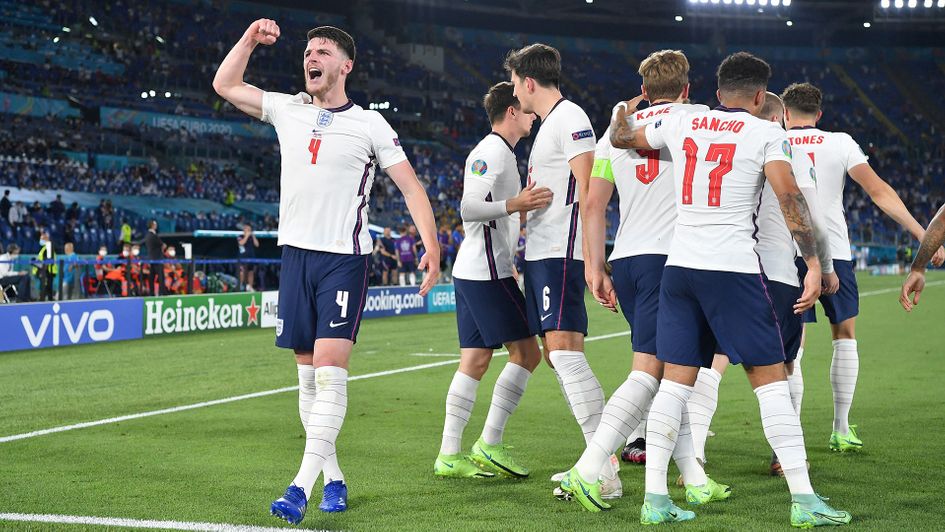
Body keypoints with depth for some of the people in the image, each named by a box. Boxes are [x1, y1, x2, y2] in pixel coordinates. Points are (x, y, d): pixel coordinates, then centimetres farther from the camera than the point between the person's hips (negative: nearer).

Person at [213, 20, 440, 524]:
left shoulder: (370, 125, 0)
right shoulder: (287, 110, 12)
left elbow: (411, 187, 0)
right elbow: (225, 85, 19)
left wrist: (432, 246, -11)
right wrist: (250, 39, 6)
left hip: (344, 260, -4)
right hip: (295, 255, 5)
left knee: (330, 373, -15)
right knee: (308, 376, 5)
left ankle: (301, 486, -20)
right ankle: (333, 479, 15)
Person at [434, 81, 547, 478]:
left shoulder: (497, 152, 21)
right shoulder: (493, 151, -11)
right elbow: (469, 209, -21)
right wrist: (514, 204, -34)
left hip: (471, 272, 10)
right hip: (487, 271, -10)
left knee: (475, 360, 7)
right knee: (527, 352, -7)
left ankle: (449, 455, 5)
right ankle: (489, 444, -5)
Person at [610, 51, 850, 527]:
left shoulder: (680, 124, 11)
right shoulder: (766, 134, -1)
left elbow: (620, 138, 26)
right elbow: (790, 199, -12)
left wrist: (622, 114, 48)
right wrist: (814, 265, -10)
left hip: (679, 267, 4)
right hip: (733, 269, -4)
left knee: (675, 381, 7)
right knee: (770, 378, 0)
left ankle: (655, 497, 5)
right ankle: (803, 499, -1)